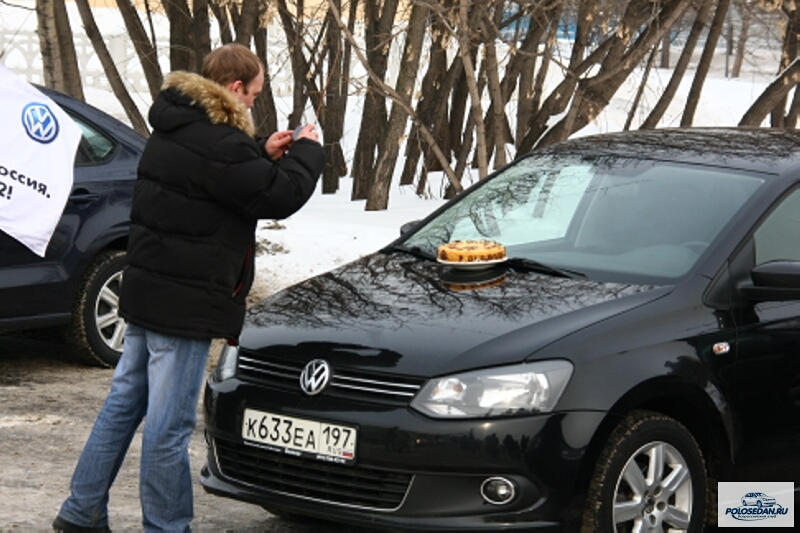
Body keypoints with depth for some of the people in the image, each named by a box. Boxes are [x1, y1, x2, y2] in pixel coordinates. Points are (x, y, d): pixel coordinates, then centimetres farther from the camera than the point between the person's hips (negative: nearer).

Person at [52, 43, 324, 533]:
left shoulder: (177, 129, 11)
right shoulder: (218, 143, -21)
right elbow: (280, 197, -15)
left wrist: (264, 156, 12)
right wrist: (308, 152, 2)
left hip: (147, 291, 10)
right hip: (185, 304, -10)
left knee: (125, 401, 16)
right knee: (170, 424, -2)